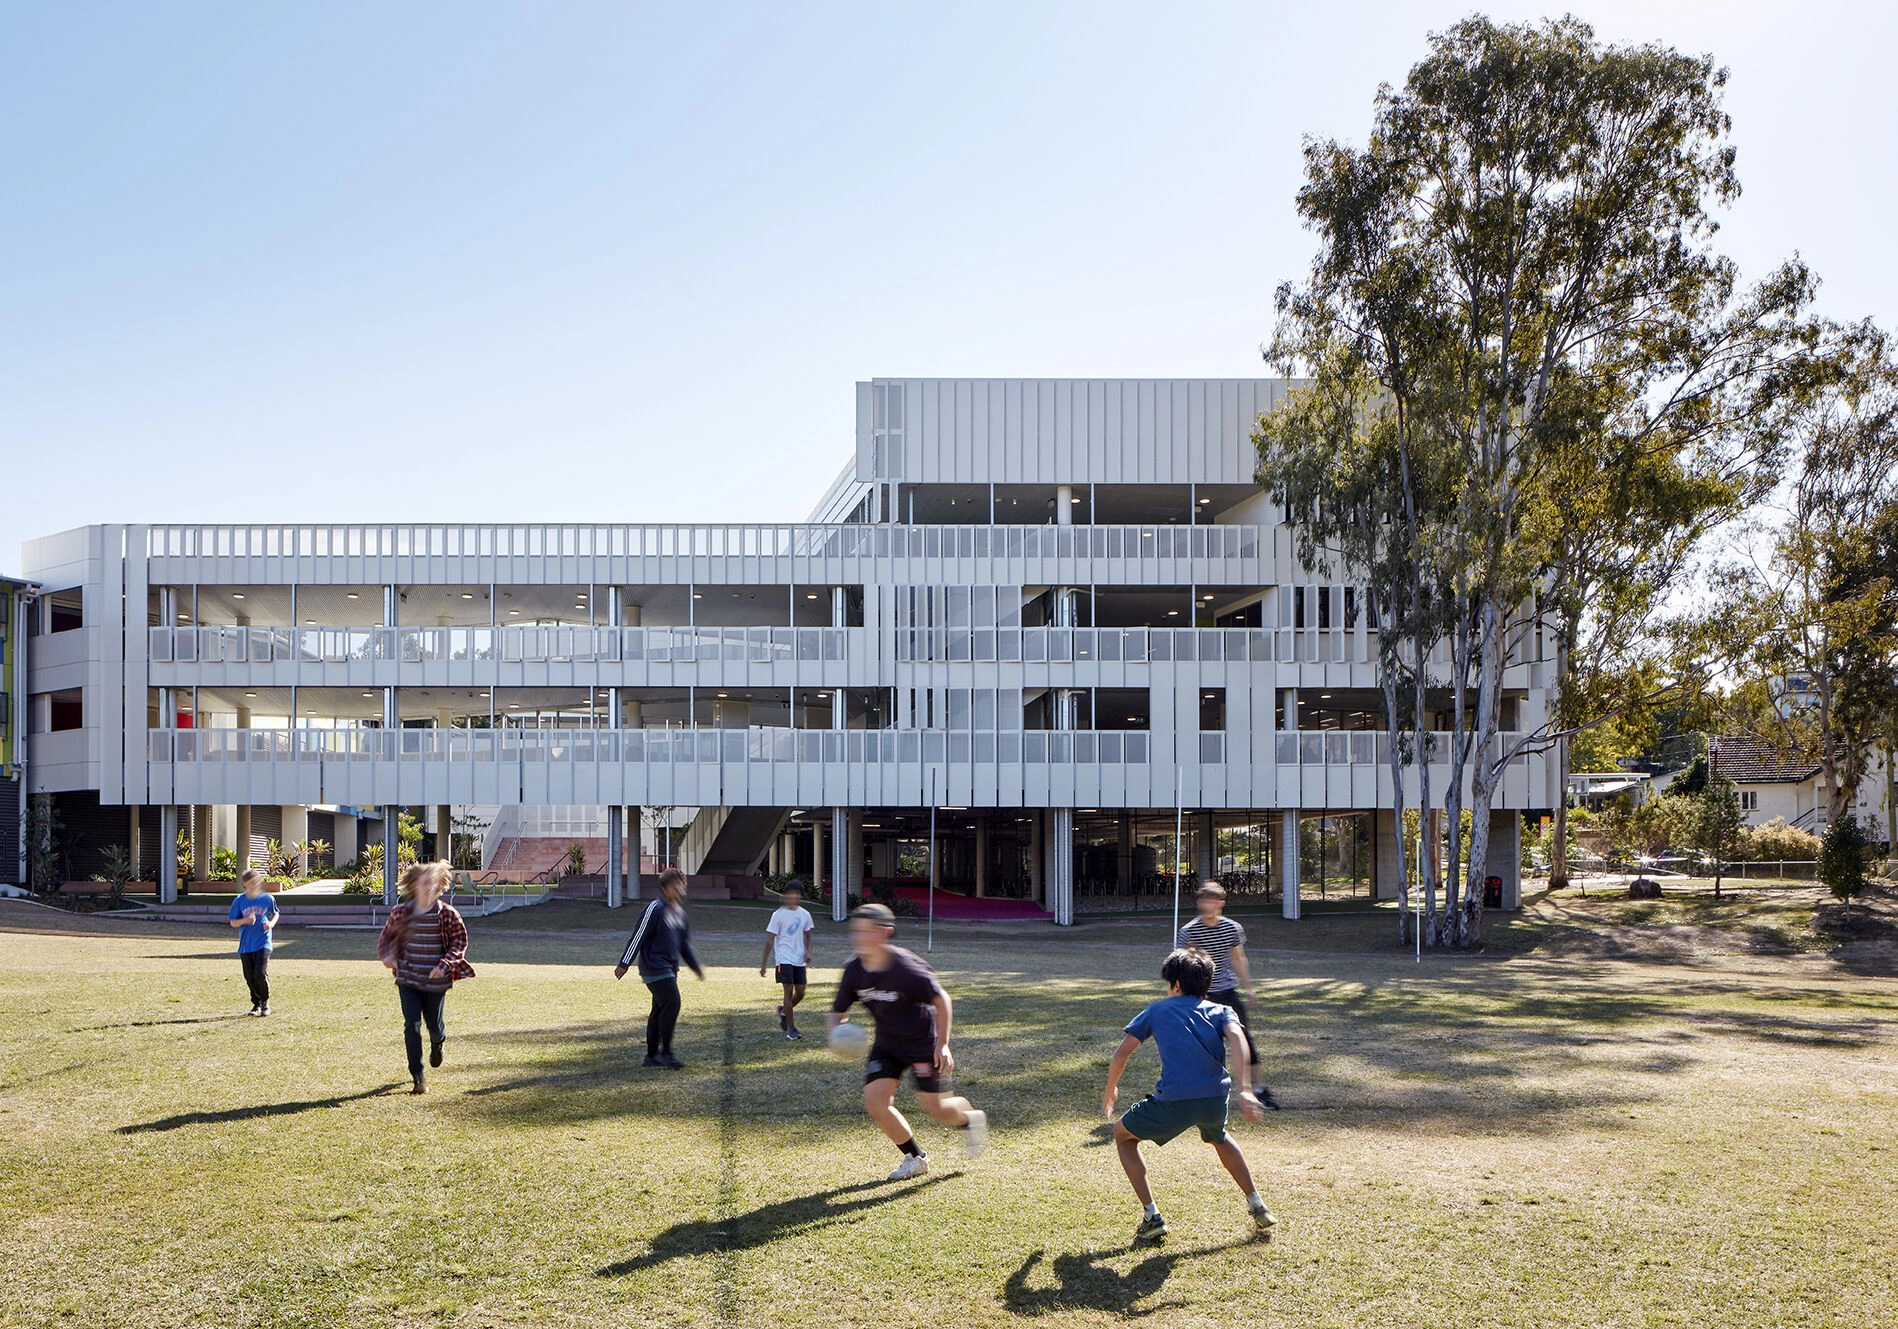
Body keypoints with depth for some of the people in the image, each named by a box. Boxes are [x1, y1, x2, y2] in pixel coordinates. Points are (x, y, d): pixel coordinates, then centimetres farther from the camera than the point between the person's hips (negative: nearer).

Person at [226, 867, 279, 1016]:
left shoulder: (267, 899, 1)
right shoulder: (239, 901, 2)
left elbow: (275, 914, 17)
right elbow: (233, 923, 5)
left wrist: (271, 923, -4)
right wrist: (245, 920, -16)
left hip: (263, 943, -2)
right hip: (245, 945, 2)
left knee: (260, 973, -15)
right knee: (249, 977, 4)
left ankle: (265, 1002, 6)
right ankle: (256, 1003, 25)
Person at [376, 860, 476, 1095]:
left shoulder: (447, 914, -9)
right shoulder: (401, 912, -2)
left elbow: (460, 941, -3)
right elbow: (387, 935, 12)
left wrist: (445, 964, -17)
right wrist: (386, 954, -9)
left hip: (435, 982, -1)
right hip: (408, 980, 1)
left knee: (434, 1024, 13)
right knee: (411, 1026, -8)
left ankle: (438, 1043, 52)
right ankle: (418, 1077, 1)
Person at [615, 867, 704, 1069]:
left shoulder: (679, 912, 16)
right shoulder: (655, 909, -10)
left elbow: (684, 943, 25)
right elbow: (638, 936, -13)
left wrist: (696, 967, 23)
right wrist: (624, 964, -15)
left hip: (670, 968, 9)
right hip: (654, 967, -9)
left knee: (660, 1009, 11)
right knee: (672, 1003, -16)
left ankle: (652, 1056, 17)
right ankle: (665, 1053, -10)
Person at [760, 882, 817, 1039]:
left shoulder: (805, 914, 8)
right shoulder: (778, 915, -6)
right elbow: (769, 940, -4)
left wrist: (808, 952, -2)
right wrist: (763, 964, -5)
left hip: (800, 960, 5)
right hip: (784, 959, -5)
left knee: (800, 992, 4)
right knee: (789, 990, -10)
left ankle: (783, 1010, 34)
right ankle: (791, 1029, -3)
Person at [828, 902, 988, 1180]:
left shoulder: (905, 967, -28)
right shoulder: (854, 970, -12)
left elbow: (941, 1000, -16)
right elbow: (838, 1011, -1)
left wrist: (943, 1044, -17)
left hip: (923, 1041, -5)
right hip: (887, 1044, 5)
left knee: (934, 1107, -6)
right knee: (874, 1101, -9)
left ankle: (970, 1119, 32)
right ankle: (915, 1158, 13)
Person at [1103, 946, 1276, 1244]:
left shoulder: (1158, 1010, 17)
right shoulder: (1221, 1011, 19)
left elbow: (1121, 1054, 14)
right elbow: (1236, 1038, -4)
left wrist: (1110, 1090, 31)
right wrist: (1243, 1090, -12)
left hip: (1174, 1102, -3)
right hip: (1216, 1097, 4)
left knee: (1123, 1134, 23)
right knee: (1219, 1138, 39)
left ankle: (1152, 1217, 13)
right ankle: (1258, 1208, 37)